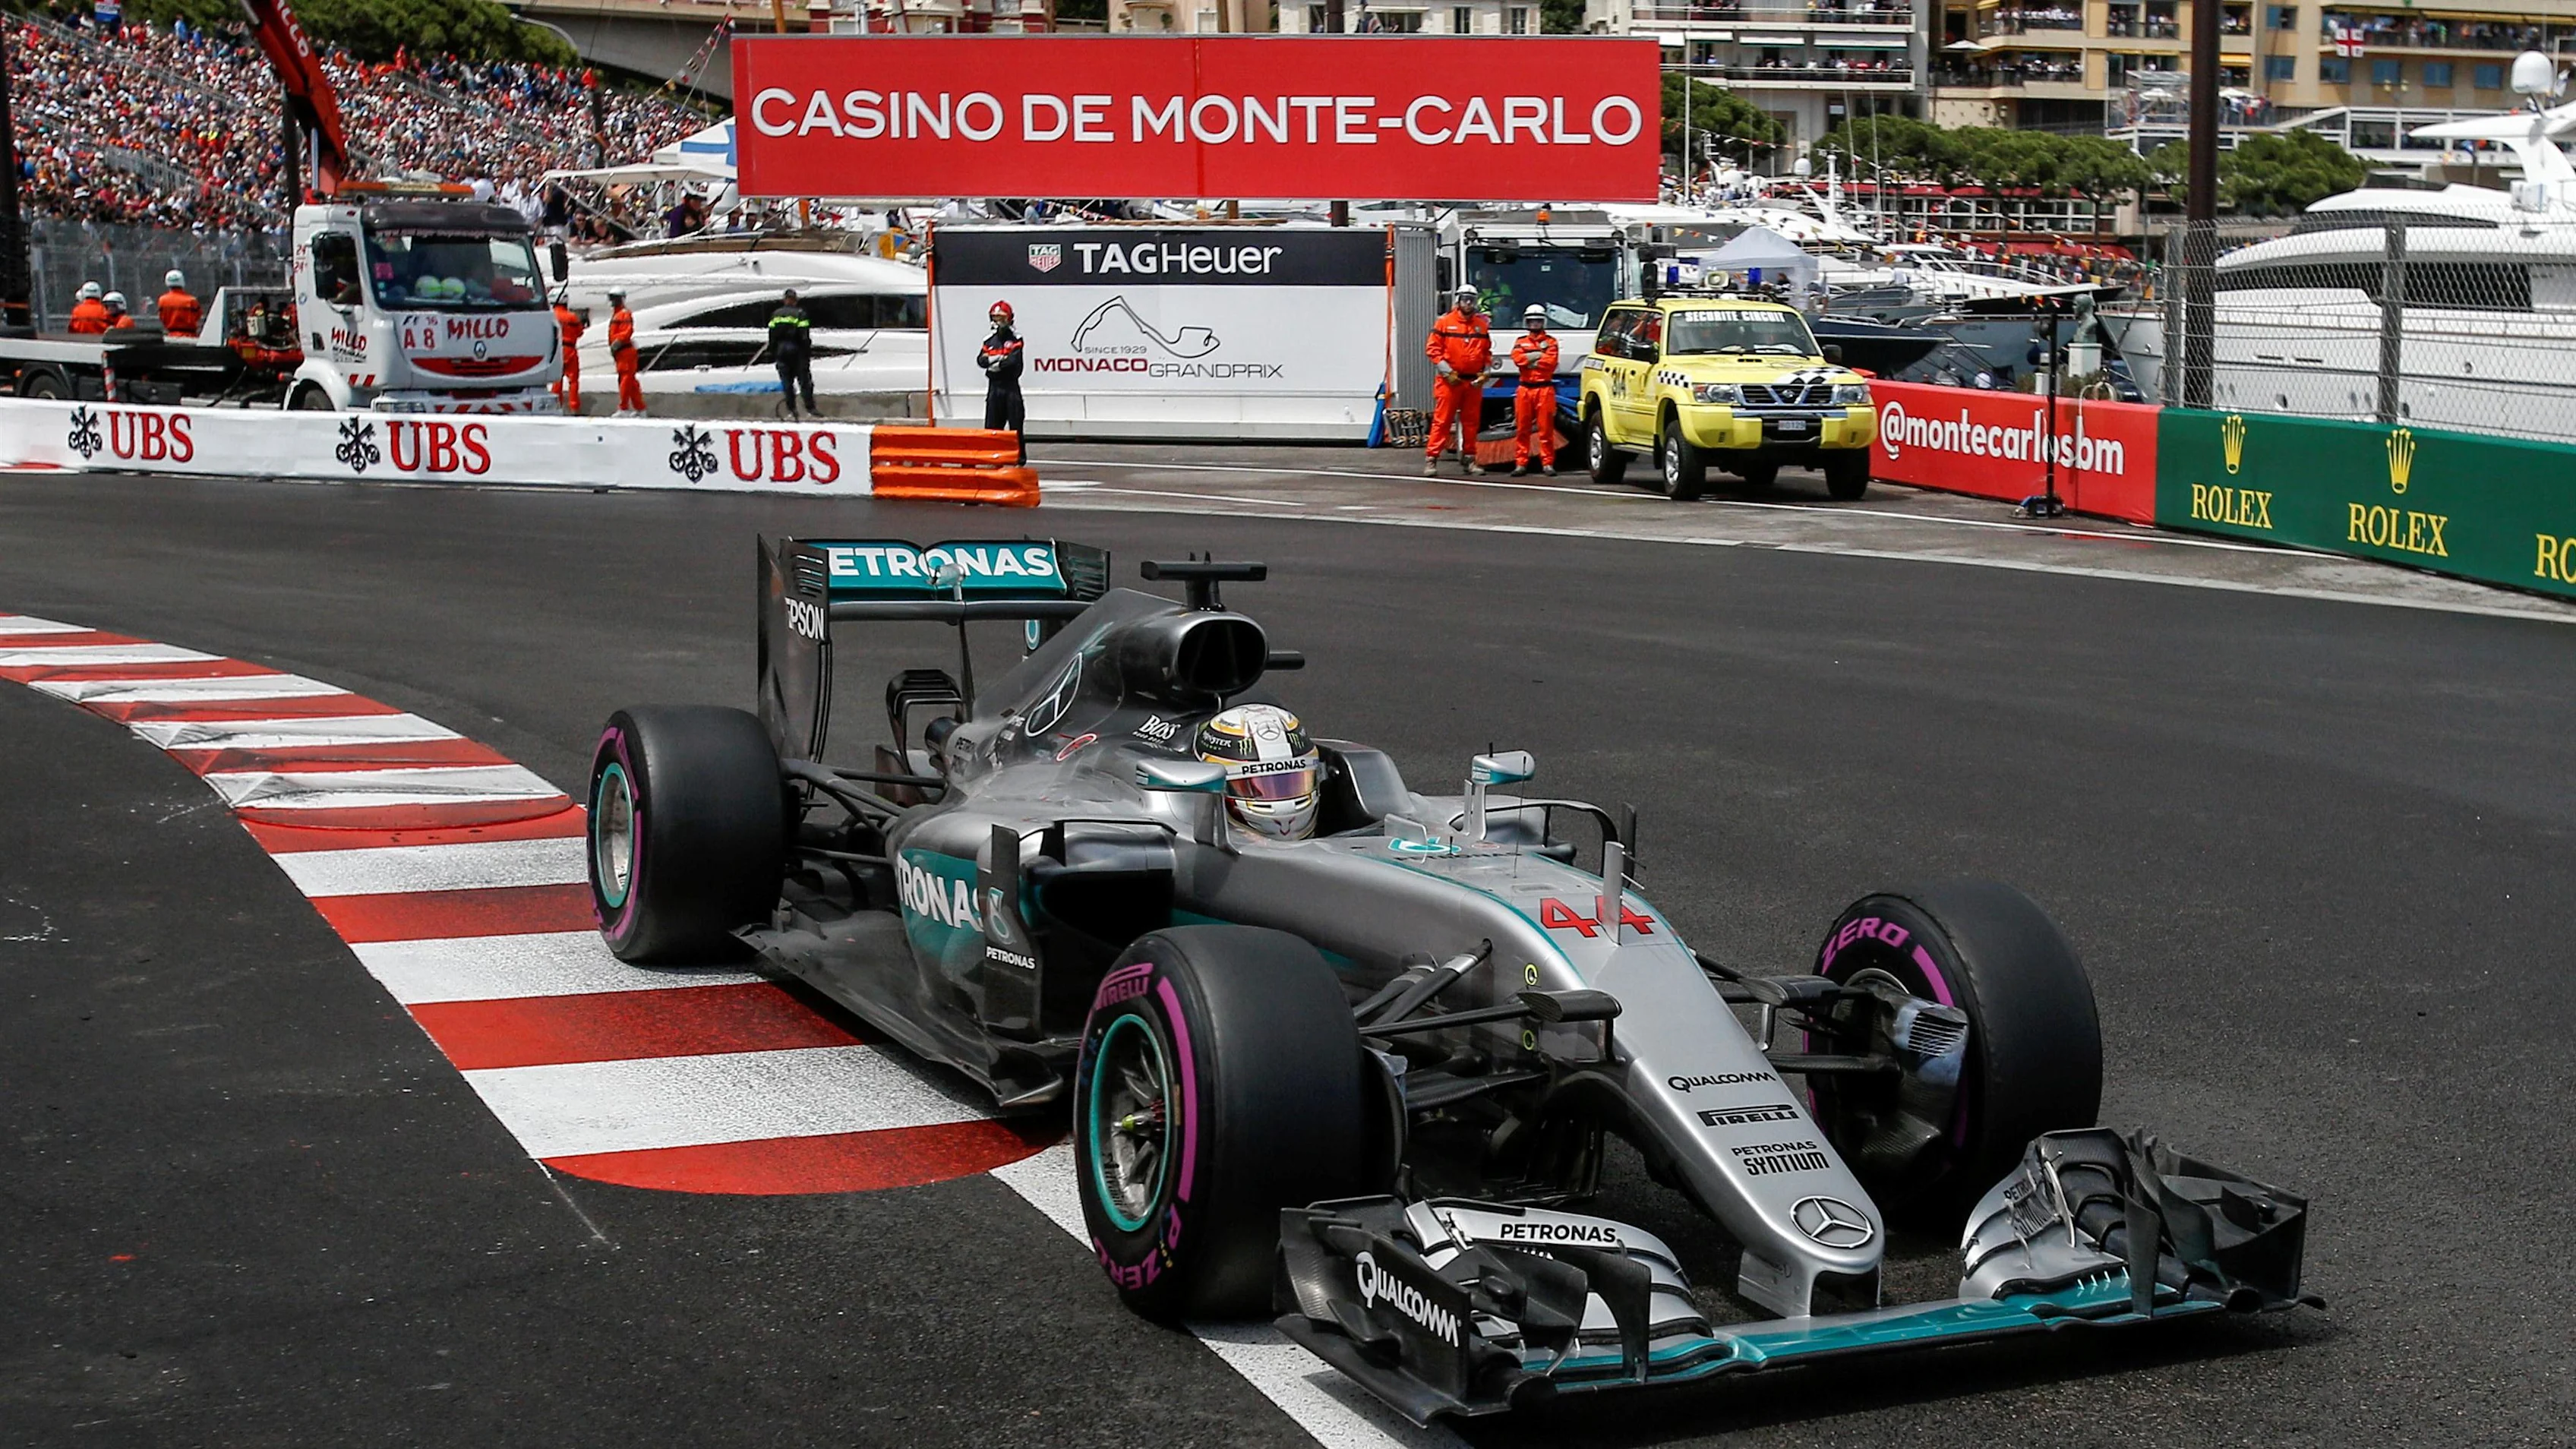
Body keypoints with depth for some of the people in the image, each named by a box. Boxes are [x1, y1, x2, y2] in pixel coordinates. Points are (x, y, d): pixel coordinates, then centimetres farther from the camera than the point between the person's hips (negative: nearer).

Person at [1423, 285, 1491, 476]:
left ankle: (1468, 460, 17)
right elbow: (1432, 348, -3)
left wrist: (1484, 373, 2)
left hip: (1474, 382, 4)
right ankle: (1431, 459, -8)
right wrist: (1447, 372, -11)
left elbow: (1487, 352, 17)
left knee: (1471, 422, 8)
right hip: (1450, 381, -4)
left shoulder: (1482, 325, 11)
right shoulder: (1445, 322, -1)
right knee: (1442, 420, -7)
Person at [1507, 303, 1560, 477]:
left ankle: (1548, 463, 0)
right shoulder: (1521, 342, 15)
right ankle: (1521, 463, 4)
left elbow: (1551, 362, -9)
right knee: (1522, 429, 1)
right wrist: (1539, 355, -8)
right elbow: (1517, 358, -5)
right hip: (1525, 389, 2)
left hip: (1544, 389, -2)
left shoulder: (1551, 341, 9)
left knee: (1546, 429, -3)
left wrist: (1529, 362, -5)